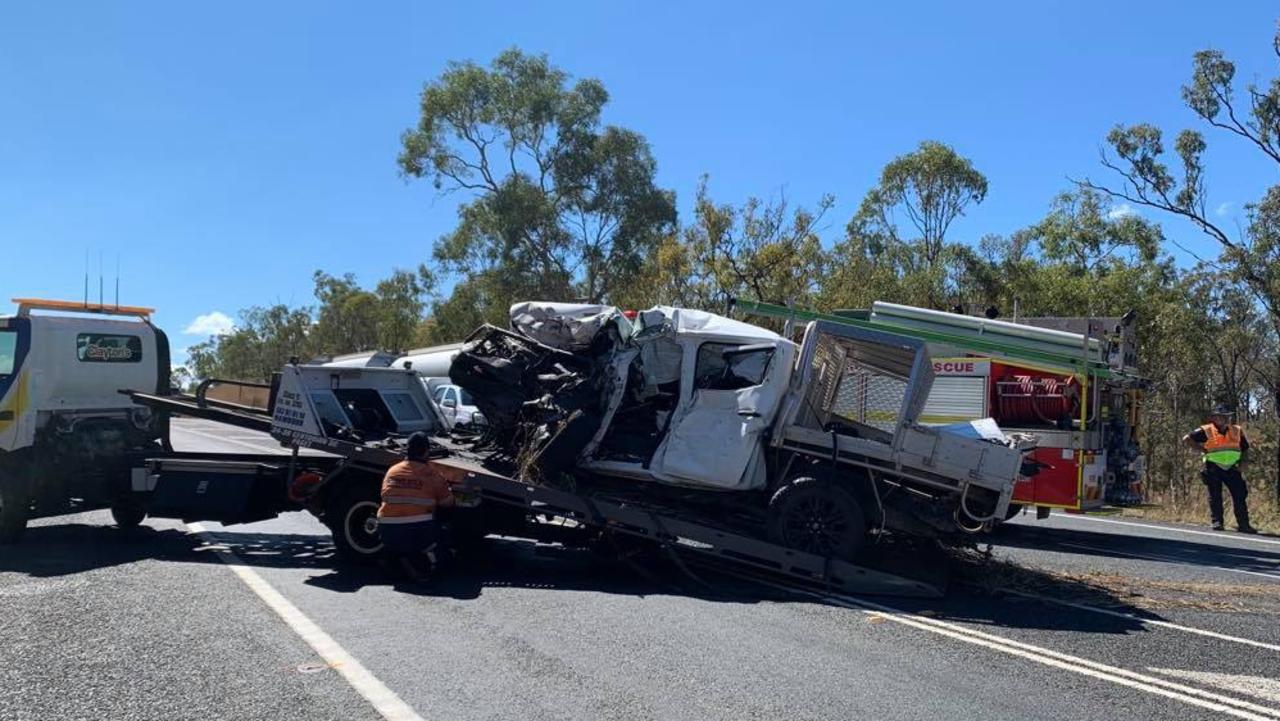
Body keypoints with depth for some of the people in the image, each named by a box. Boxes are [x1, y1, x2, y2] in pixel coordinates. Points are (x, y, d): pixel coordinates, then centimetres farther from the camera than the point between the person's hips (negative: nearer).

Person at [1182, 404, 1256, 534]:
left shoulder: (1237, 431, 8)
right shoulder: (1206, 431, -7)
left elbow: (1246, 449, 19)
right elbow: (1186, 439, -10)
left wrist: (1241, 463, 6)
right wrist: (1202, 449, -11)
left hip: (1231, 469, 4)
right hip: (1213, 468, -4)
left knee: (1239, 496, 0)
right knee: (1215, 496, 1)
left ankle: (1243, 524, 4)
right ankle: (1217, 522, 8)